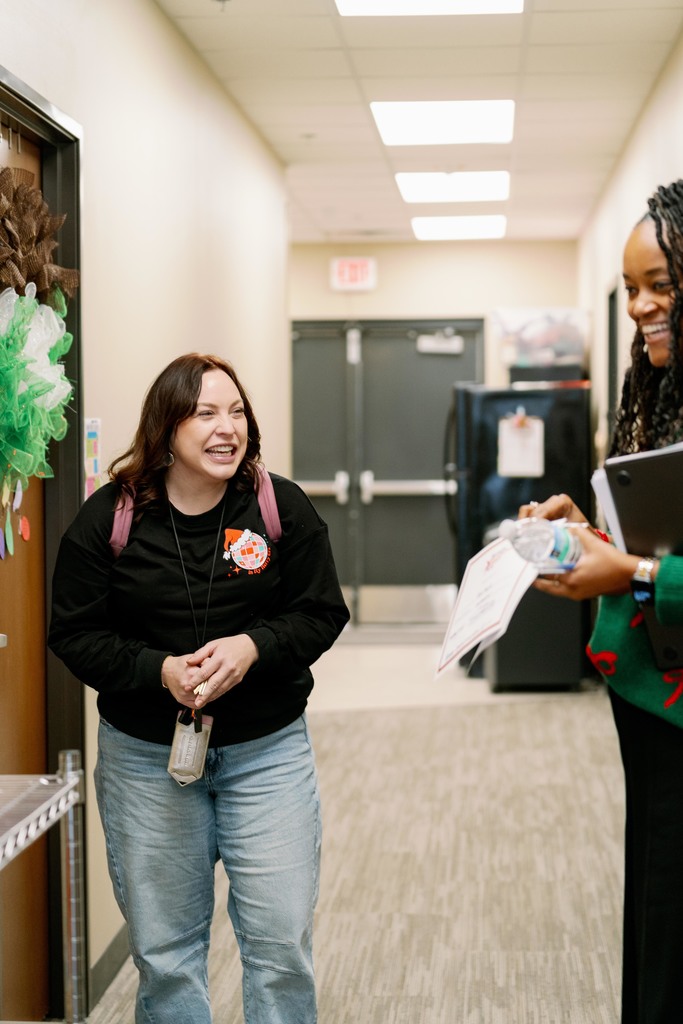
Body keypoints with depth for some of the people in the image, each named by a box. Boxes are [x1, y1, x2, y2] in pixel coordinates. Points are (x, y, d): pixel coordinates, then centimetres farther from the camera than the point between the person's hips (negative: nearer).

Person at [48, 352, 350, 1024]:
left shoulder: (283, 507, -3)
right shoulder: (108, 516, -5)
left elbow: (322, 613, -1)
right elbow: (75, 634, -4)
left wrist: (253, 647, -19)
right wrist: (160, 671, -20)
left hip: (267, 751, 0)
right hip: (144, 756, 0)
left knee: (280, 942, 2)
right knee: (163, 949, 11)